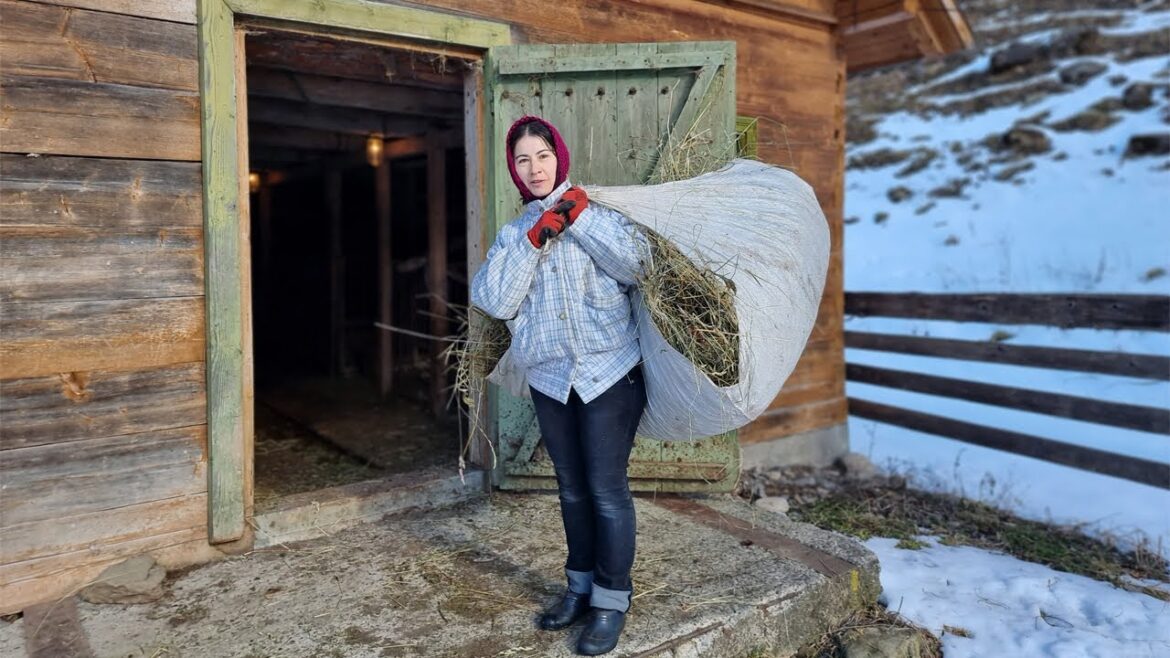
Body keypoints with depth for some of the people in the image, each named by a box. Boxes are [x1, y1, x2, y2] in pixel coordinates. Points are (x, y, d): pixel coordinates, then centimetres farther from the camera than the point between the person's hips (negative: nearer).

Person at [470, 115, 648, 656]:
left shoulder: (597, 211, 3)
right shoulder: (512, 234, 11)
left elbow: (637, 265, -13)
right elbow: (493, 301, -5)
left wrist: (582, 218, -13)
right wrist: (533, 240, -12)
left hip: (611, 372, -4)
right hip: (550, 379, 4)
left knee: (607, 490, -3)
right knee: (572, 489, 15)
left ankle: (611, 598, 12)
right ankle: (580, 586, 30)